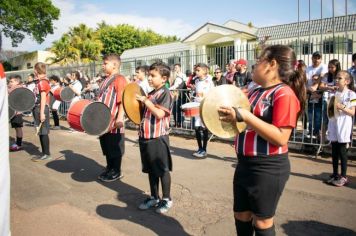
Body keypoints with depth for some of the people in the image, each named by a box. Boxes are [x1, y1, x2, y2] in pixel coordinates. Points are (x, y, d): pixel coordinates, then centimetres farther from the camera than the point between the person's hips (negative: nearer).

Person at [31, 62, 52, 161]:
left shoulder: (43, 82, -14)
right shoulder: (40, 82, 15)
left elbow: (43, 98, -18)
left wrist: (42, 113, -21)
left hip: (41, 109, -10)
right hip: (38, 109, 10)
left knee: (43, 132, -4)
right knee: (40, 132, 12)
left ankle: (47, 154, 4)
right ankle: (44, 153, 20)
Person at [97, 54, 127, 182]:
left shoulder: (119, 79, -14)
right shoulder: (106, 80, 15)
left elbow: (122, 101, -21)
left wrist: (119, 118, -26)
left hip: (113, 121, -9)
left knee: (115, 147, 4)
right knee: (106, 146, 17)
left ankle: (116, 172, 18)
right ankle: (109, 168, 32)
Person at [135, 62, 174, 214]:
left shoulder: (165, 93, -11)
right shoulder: (150, 94, 14)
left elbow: (159, 114, -24)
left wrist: (145, 100, -16)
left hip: (158, 137, -8)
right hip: (146, 136, 8)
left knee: (162, 170, 5)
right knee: (150, 169, 16)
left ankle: (166, 199, 20)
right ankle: (154, 197, 31)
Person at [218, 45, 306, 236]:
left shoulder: (284, 94, -16)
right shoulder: (255, 93, 9)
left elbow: (280, 138, -24)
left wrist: (244, 116, -27)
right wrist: (232, 114, 1)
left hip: (268, 169, -8)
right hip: (245, 164, 8)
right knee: (241, 216, 20)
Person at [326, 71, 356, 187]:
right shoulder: (334, 93, 9)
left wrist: (341, 107, -21)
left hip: (344, 126, -5)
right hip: (333, 124, 5)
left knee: (342, 151, 1)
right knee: (334, 151, 9)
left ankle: (343, 176, 13)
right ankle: (335, 174, 21)